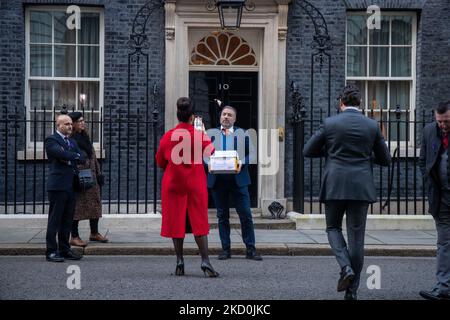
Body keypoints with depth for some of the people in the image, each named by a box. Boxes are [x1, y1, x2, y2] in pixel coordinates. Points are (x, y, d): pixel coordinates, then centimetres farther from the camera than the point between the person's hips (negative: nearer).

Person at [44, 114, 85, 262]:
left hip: (71, 186, 7)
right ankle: (51, 251, 1)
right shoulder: (51, 140, -4)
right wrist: (75, 156, -5)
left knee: (67, 220, 10)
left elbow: (81, 158, 9)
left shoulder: (72, 141, 20)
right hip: (57, 185, -7)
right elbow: (61, 153, -21)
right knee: (54, 220, -3)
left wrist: (69, 159, -7)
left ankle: (64, 249, 17)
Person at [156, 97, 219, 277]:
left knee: (176, 223, 7)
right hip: (196, 185, -1)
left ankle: (180, 263, 9)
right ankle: (205, 262, -5)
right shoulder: (200, 136, -6)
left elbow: (160, 163, 8)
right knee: (199, 223, 2)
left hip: (173, 185, 1)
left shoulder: (168, 137, -2)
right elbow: (211, 154, 11)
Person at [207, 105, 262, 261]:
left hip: (238, 179, -1)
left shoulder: (242, 133, 7)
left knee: (246, 215, -2)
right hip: (218, 180, 1)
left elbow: (251, 153, 3)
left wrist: (242, 163, -14)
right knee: (222, 216, 7)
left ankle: (250, 249, 4)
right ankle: (225, 249, 14)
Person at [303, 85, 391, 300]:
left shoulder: (330, 123, -2)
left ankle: (346, 267, -6)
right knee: (356, 237, 7)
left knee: (333, 228, 18)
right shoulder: (372, 126, 2)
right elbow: (385, 159, 10)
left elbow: (308, 151, 5)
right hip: (361, 187, 1)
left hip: (334, 186, -1)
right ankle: (352, 290, 11)